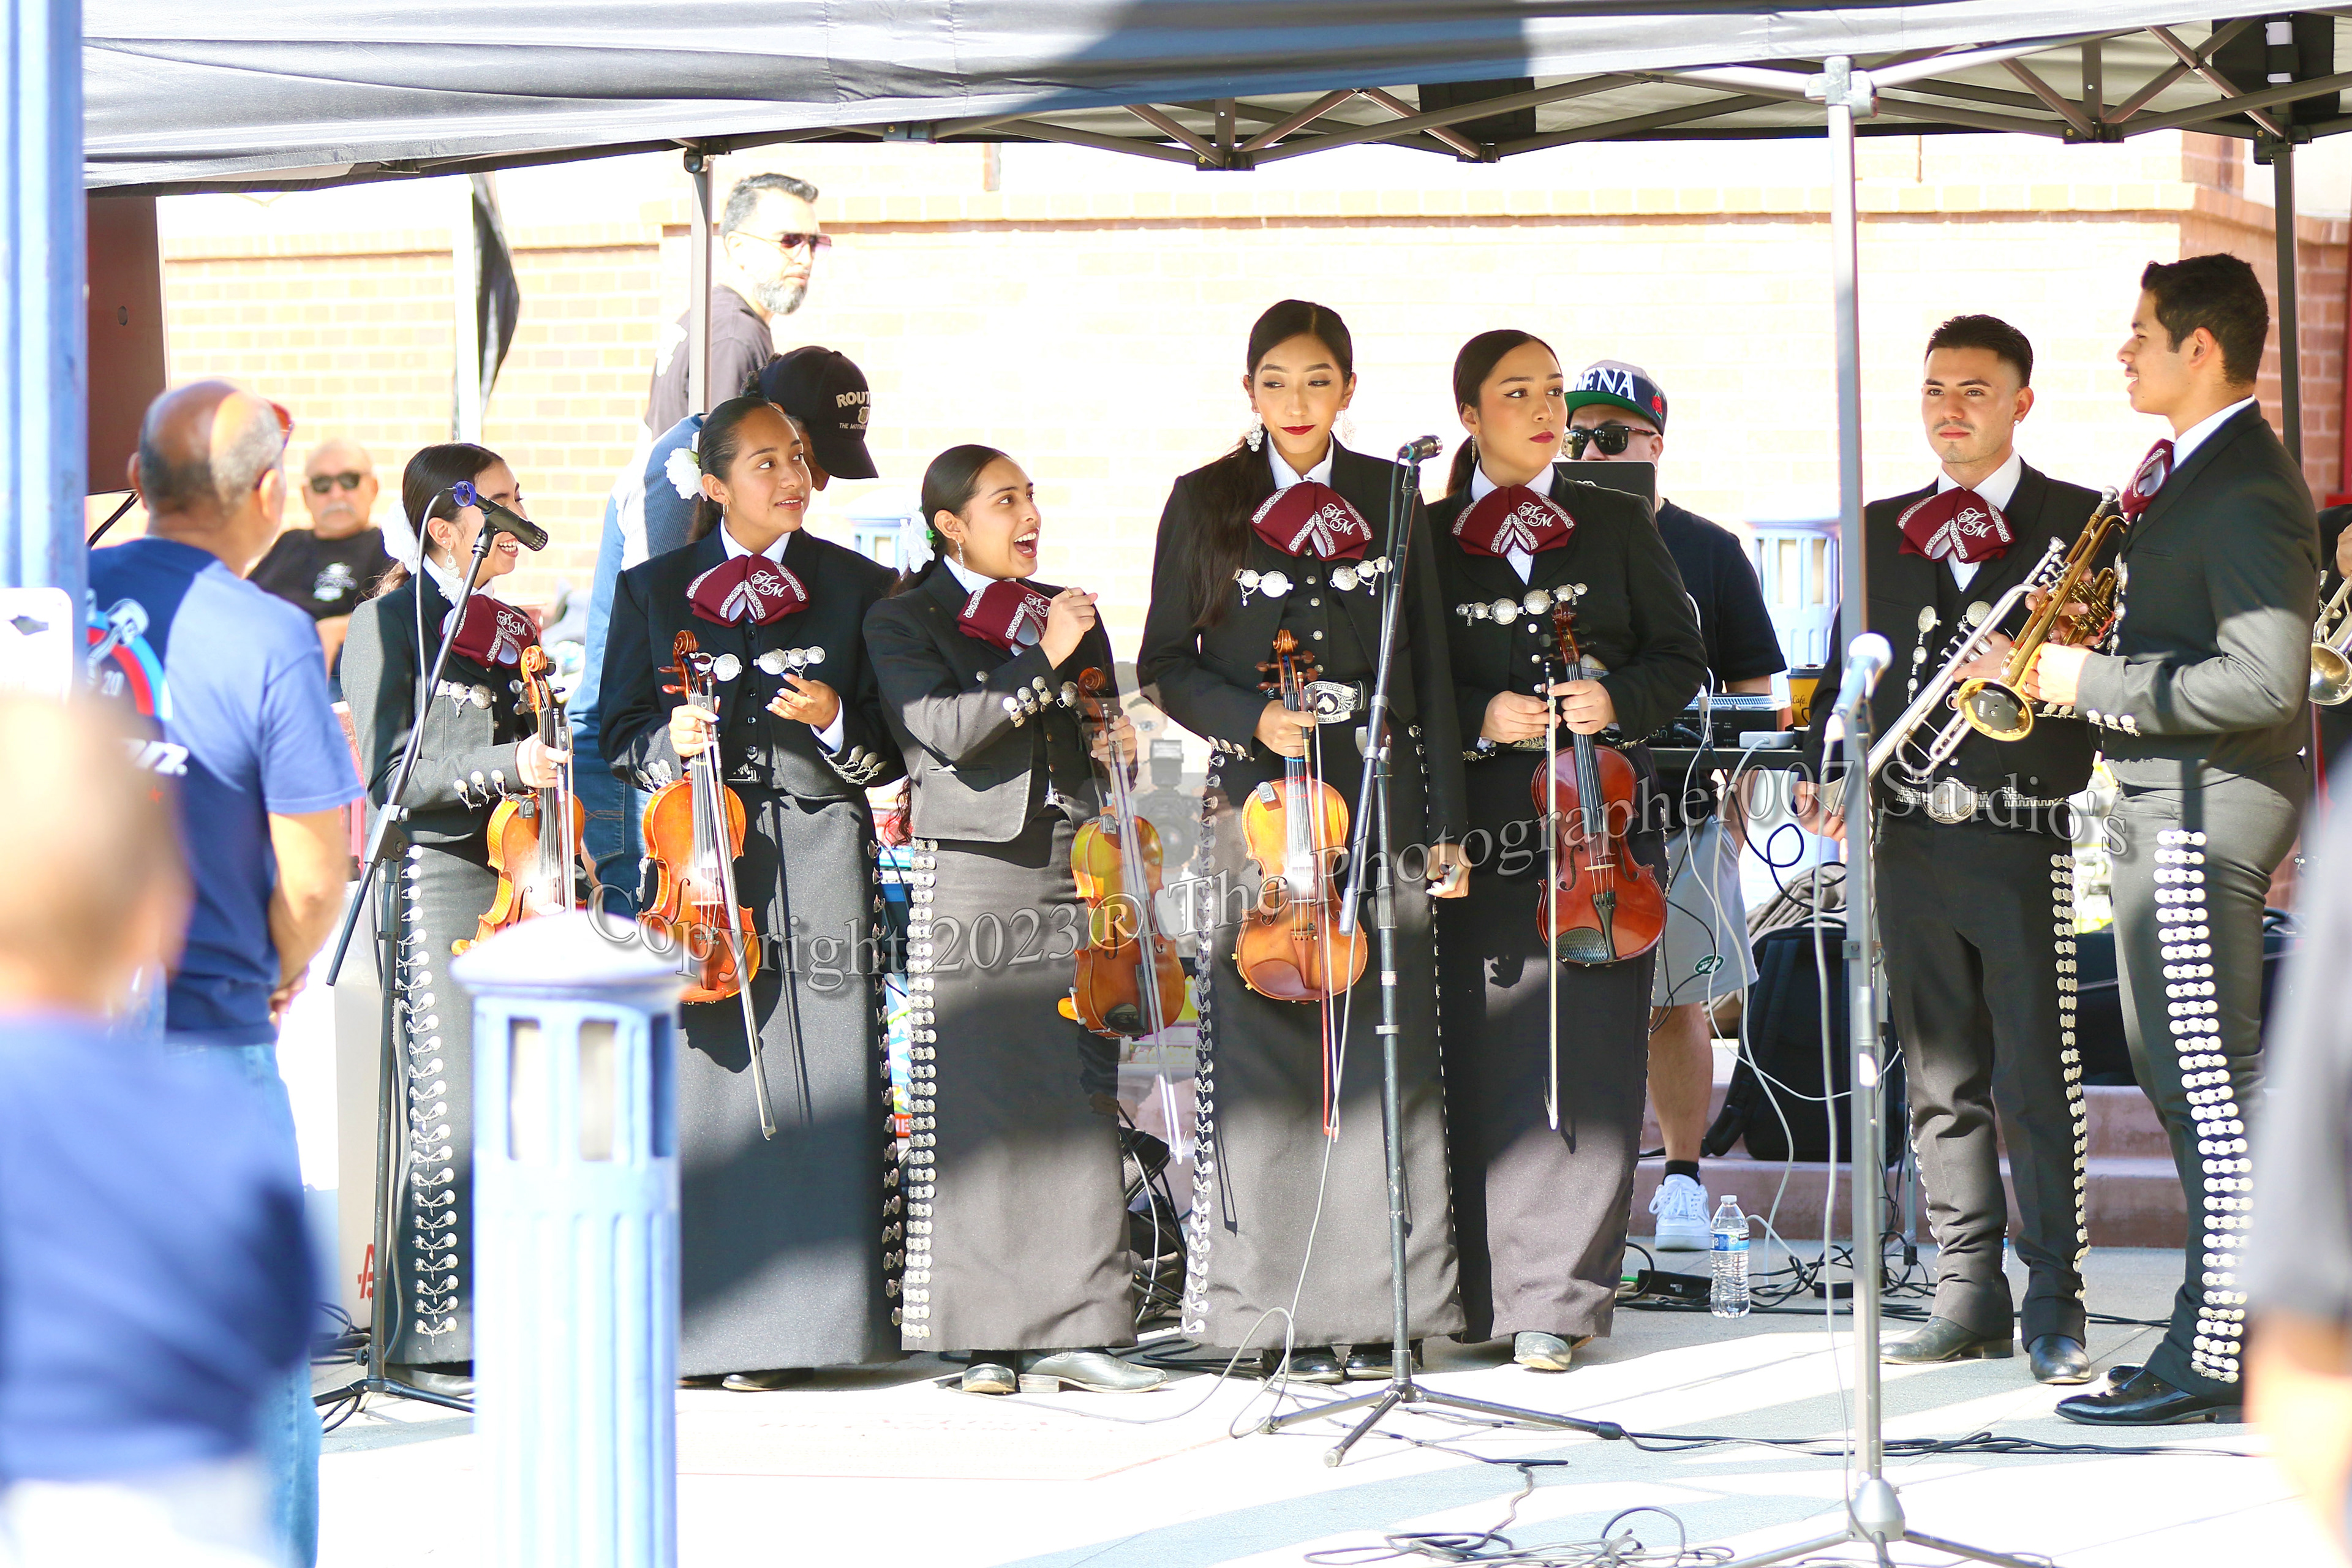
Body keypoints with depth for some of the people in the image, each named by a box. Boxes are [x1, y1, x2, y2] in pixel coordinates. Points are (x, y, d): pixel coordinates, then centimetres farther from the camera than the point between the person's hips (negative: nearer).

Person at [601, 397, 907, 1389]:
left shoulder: (858, 589, 10)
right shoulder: (655, 591, 11)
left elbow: (897, 747, 8)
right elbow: (621, 736, 11)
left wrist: (836, 722, -12)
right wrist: (671, 743, -10)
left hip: (820, 856, 0)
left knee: (815, 1077, -6)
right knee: (702, 1074, -6)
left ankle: (801, 1324, -2)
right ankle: (705, 1325, 0)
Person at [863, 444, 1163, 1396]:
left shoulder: (1070, 615, 19)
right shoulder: (906, 622, 2)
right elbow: (944, 729, -14)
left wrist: (1113, 740, 6)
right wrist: (1045, 664, -17)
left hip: (1071, 882, 5)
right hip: (973, 882, -5)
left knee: (1080, 1108, 0)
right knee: (977, 1114, -5)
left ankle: (1077, 1329, 2)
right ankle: (989, 1338, -2)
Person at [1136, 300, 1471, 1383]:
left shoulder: (1388, 501, 10)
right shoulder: (1207, 503, 6)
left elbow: (1428, 665, 11)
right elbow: (1165, 666, 7)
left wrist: (1446, 821, 6)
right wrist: (1253, 719, -11)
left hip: (1379, 796, 1)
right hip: (1261, 803, -1)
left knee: (1383, 1044, -3)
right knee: (1268, 1045, -5)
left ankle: (1376, 1304, 2)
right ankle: (1288, 1304, -1)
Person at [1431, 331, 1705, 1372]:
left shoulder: (1616, 526, 11)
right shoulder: (1428, 537, 8)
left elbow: (1681, 657, 12)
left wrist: (1618, 700, -7)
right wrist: (1479, 719, -10)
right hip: (1478, 818, 0)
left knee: (1587, 1054, -6)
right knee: (1485, 1052, -3)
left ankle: (1556, 1297, -5)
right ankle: (1486, 1291, 4)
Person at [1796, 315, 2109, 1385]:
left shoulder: (2082, 525, 3)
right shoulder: (1880, 532, 16)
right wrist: (1829, 773, 3)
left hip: (2027, 830, -5)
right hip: (1909, 841, 5)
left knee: (2039, 1077, -7)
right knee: (1939, 1077, 7)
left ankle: (2055, 1302, -2)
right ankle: (1969, 1297, 13)